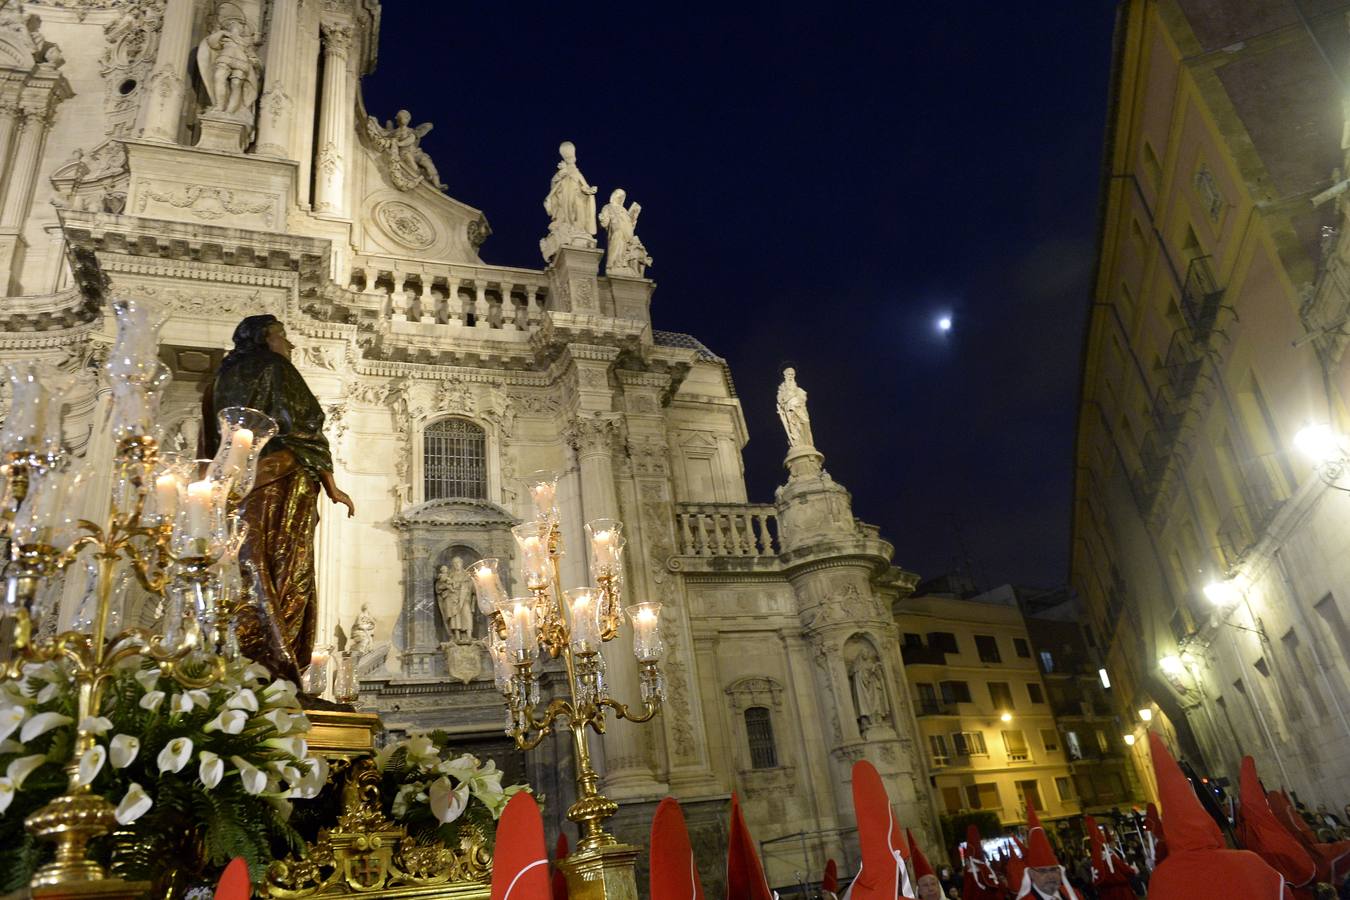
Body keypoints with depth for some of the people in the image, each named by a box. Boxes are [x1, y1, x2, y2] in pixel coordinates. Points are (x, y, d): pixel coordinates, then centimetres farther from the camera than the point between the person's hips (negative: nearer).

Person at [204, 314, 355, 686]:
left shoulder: (224, 377, 22)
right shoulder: (275, 368, 2)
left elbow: (211, 444, 20)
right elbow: (304, 430, -5)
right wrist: (332, 488, -4)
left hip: (236, 485, 6)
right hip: (284, 484, -6)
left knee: (250, 571, 3)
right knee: (286, 574, -8)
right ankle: (273, 668, -15)